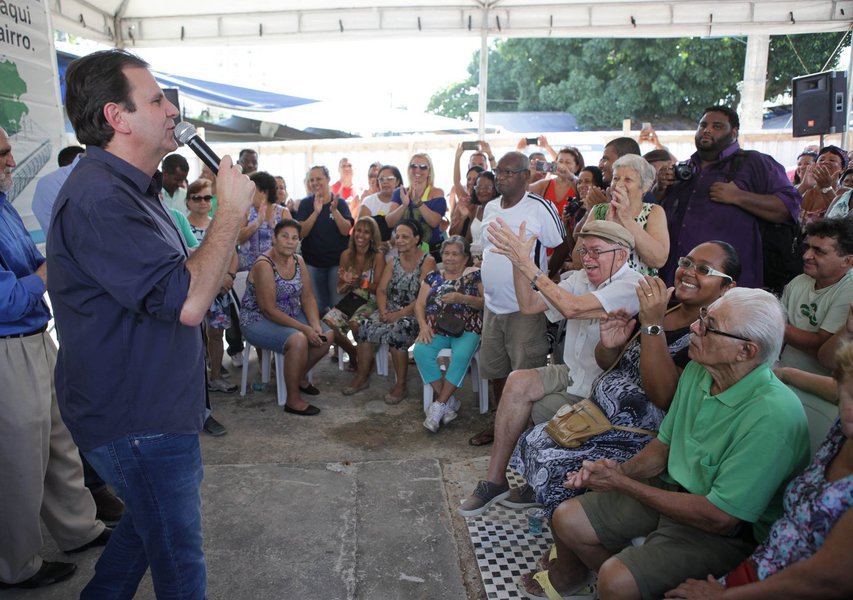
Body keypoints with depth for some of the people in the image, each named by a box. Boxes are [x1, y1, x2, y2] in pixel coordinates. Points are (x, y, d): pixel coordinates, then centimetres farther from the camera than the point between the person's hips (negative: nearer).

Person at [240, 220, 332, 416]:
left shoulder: (298, 261, 1)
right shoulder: (264, 265, -22)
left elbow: (307, 297, 3)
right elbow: (269, 310, -25)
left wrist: (315, 325, -14)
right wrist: (304, 328, -26)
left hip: (290, 315, 8)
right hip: (258, 321, -8)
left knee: (325, 336, -4)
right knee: (298, 340, -31)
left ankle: (300, 376, 20)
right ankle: (293, 400, -17)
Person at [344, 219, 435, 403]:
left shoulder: (427, 262, -7)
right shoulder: (394, 260, 12)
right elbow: (381, 290, 7)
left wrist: (399, 314, -21)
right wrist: (383, 310, -13)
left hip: (415, 313, -5)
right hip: (391, 310, 5)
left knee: (396, 331, -33)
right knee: (366, 325, -20)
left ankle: (401, 385, -18)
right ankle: (362, 376, -5)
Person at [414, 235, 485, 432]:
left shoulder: (475, 275, 9)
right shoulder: (433, 277, 20)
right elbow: (419, 304, 14)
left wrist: (463, 299, -16)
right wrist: (423, 325, -4)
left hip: (466, 330, -3)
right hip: (436, 330, 3)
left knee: (461, 355, -35)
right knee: (420, 351, -27)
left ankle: (439, 405, -21)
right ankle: (449, 401, -15)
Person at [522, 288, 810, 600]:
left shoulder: (773, 416, -29)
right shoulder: (697, 371, -3)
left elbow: (719, 517, -26)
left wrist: (624, 483, -20)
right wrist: (621, 469, -10)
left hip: (729, 531, -7)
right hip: (674, 490, 7)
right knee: (566, 519, -2)